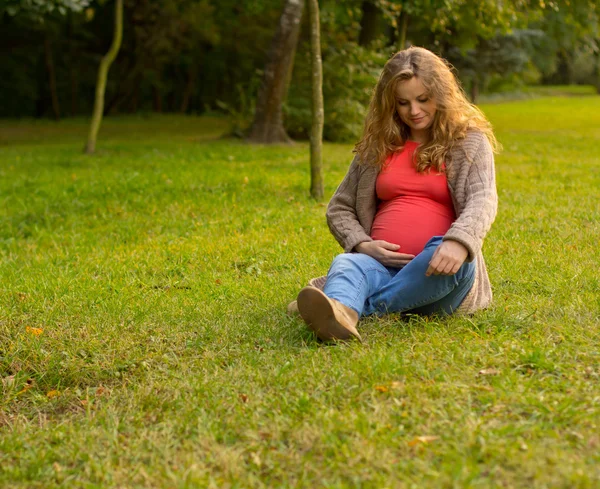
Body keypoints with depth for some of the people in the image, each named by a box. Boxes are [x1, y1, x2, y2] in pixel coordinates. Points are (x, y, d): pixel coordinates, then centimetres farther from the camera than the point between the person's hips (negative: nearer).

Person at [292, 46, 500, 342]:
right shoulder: (378, 145, 18)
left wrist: (457, 242, -32)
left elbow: (483, 200, -9)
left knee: (455, 258, -36)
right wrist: (361, 244, -3)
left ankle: (355, 307, -40)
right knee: (345, 263, -31)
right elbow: (339, 208, 21)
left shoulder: (469, 142, 9)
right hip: (380, 265, 2)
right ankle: (336, 312, -65)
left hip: (436, 273, -2)